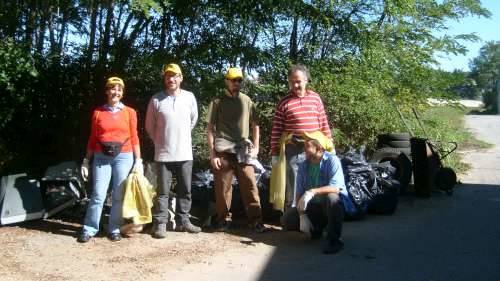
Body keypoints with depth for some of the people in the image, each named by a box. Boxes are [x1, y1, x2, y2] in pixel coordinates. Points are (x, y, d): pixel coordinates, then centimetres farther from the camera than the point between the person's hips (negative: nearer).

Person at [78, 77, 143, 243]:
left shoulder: (130, 112, 6)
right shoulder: (98, 112, 8)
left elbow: (134, 138, 6)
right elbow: (92, 138, 10)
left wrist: (138, 160, 0)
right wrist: (86, 160, 7)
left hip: (124, 157, 0)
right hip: (102, 157, 0)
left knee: (119, 196, 3)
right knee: (98, 195, -3)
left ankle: (114, 229, 14)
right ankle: (89, 229, 8)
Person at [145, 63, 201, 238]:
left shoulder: (189, 97, 1)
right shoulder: (156, 99, -4)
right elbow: (149, 126, 7)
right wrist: (160, 142, 10)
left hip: (185, 153, 3)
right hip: (164, 154, -2)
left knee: (185, 190, 10)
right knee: (163, 191, 2)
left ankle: (183, 221, 22)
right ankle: (160, 224, 8)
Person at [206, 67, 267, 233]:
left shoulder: (247, 101, 9)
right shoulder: (218, 102, 2)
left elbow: (255, 125, 16)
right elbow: (210, 129, 0)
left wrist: (255, 147, 6)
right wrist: (212, 154, -6)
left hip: (243, 151, 2)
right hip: (223, 151, -2)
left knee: (250, 186, -2)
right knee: (223, 188, 3)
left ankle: (256, 221, 3)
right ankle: (224, 220, 17)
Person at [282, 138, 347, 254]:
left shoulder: (332, 160, -17)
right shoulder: (303, 166, -1)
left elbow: (336, 187, -30)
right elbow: (299, 193, -5)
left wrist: (312, 192, -43)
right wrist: (302, 215, -18)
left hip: (334, 205, -5)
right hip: (313, 207, 5)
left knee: (331, 197, -38)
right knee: (288, 218, -13)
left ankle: (334, 240, -24)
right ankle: (317, 227, 15)